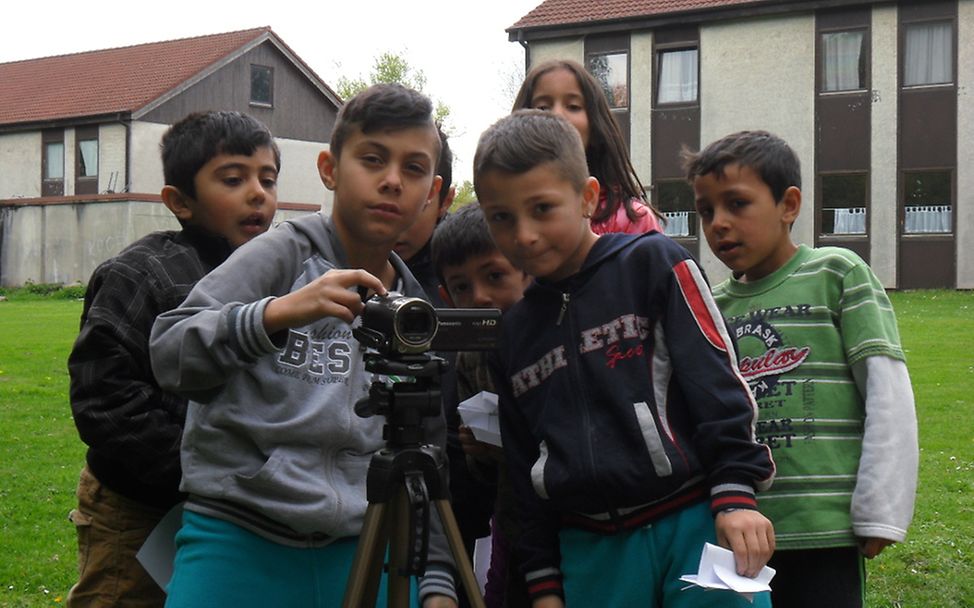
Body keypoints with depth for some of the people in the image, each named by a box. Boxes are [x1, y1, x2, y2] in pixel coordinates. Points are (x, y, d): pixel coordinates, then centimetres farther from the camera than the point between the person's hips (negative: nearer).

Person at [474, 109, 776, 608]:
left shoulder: (651, 264, 0)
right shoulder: (512, 333, 14)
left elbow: (718, 381, -5)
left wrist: (736, 494, -14)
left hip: (694, 526, -4)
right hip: (590, 552, 5)